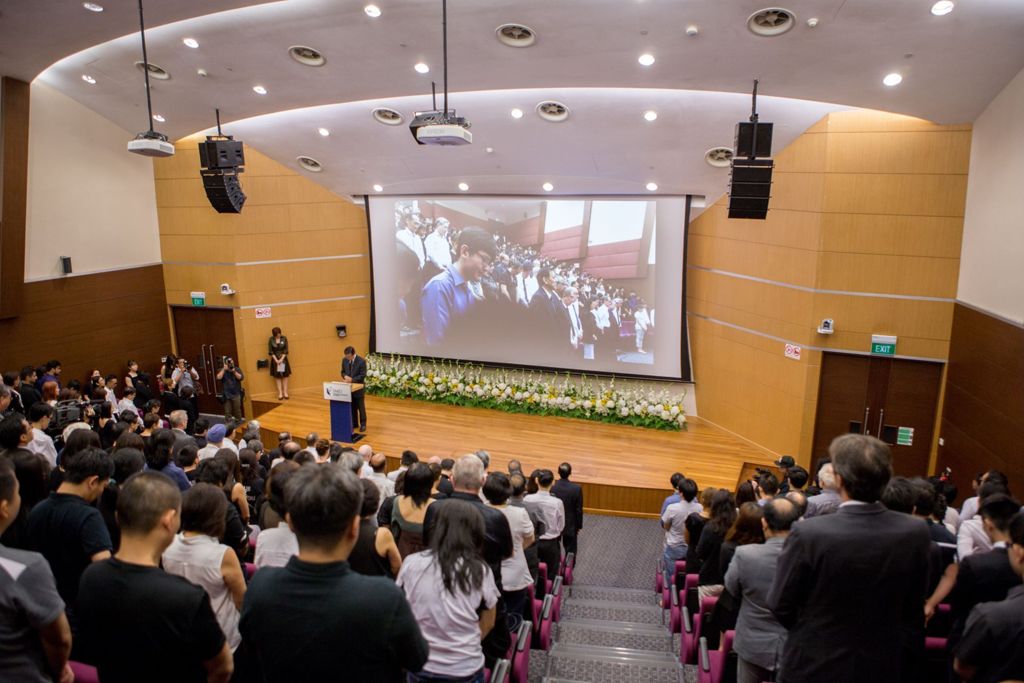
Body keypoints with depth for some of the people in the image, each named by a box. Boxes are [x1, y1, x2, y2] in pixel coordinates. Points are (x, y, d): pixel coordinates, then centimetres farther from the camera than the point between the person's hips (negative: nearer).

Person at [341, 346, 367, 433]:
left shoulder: (361, 361, -18)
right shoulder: (344, 360, -1)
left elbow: (363, 375, -17)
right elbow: (343, 371, 9)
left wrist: (352, 379, -26)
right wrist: (345, 376, -14)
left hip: (359, 387, -4)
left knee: (361, 407, 6)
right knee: (352, 407, 12)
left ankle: (363, 424, 17)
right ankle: (354, 423, 24)